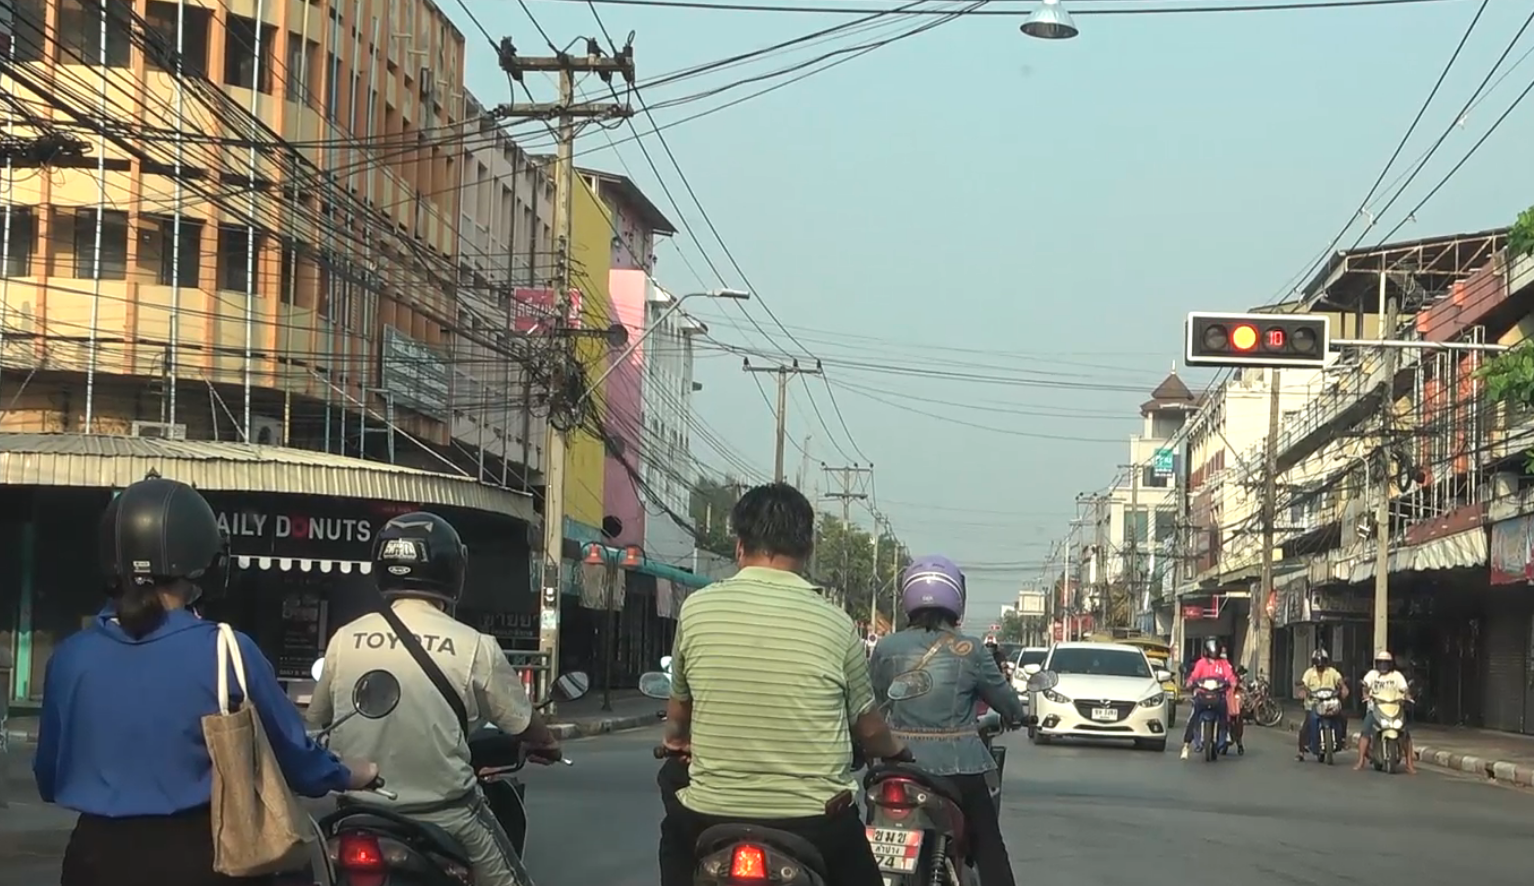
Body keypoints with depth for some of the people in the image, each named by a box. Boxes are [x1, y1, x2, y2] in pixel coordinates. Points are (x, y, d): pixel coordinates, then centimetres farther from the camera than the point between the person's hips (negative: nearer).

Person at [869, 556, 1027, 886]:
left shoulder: (886, 648, -1)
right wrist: (1018, 716, 28)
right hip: (958, 768, -2)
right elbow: (1002, 696, 6)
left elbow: (873, 704, 8)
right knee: (990, 852, 4)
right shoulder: (970, 651, -5)